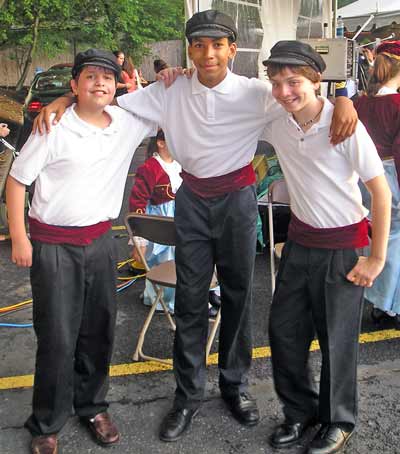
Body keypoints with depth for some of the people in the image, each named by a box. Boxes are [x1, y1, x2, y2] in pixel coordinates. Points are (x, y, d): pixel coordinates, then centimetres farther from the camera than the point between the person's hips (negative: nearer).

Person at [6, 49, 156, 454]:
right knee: (57, 337, 2)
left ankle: (92, 406, 35)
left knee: (98, 331, 14)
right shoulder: (54, 127, -11)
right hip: (53, 244, -4)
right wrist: (18, 239, -8)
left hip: (100, 241, 4)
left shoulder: (127, 123, 1)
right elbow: (17, 180, -6)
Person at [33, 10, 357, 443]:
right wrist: (63, 99, -10)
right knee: (190, 298, 6)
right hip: (192, 199, 1)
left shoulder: (253, 92, -7)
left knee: (237, 293, 10)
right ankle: (188, 395, 19)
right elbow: (112, 100, 2)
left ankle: (235, 384, 29)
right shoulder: (171, 92, -2)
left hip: (237, 199, -1)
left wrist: (342, 99, -29)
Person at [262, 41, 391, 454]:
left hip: (342, 246, -5)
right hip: (299, 238, 5)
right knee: (284, 330, 12)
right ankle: (300, 411, 35)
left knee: (336, 340, 6)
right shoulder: (276, 125, -5)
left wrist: (377, 258, -12)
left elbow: (381, 191, -14)